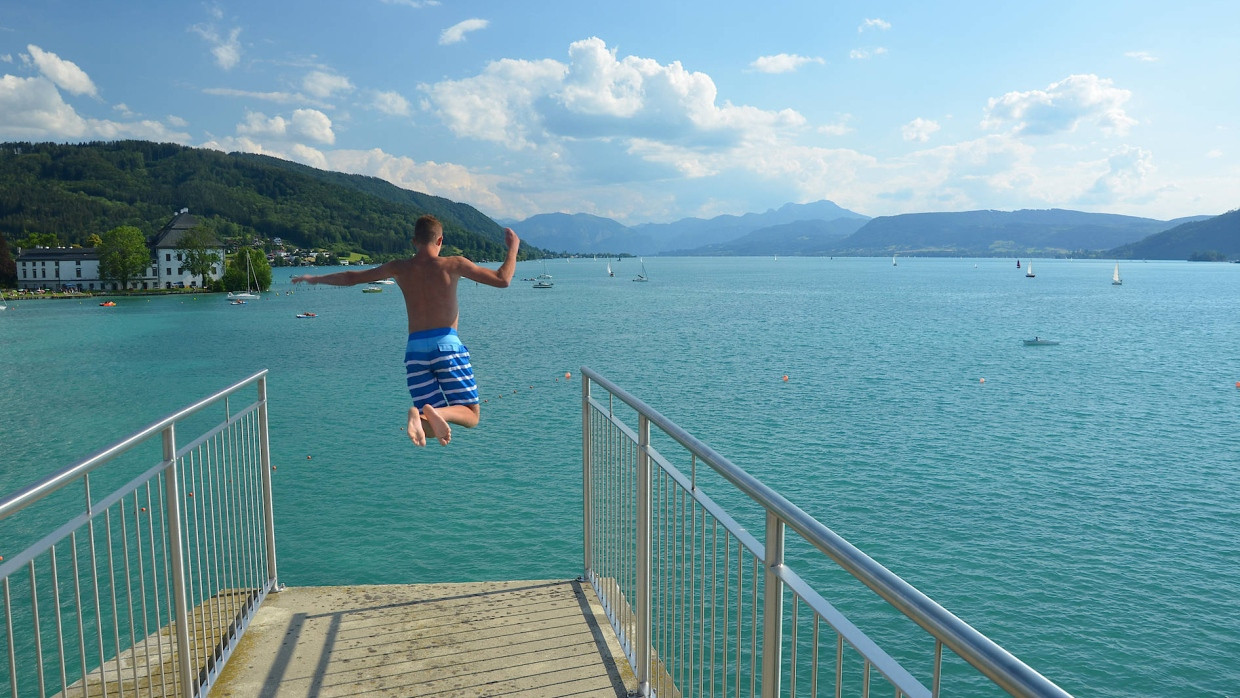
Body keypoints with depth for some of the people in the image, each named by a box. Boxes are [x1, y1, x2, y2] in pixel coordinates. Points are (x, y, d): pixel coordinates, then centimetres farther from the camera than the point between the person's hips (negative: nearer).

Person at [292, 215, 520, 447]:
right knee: (471, 415, 4)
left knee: (433, 425, 9)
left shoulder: (399, 268, 10)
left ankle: (418, 415, -27)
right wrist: (513, 248, 17)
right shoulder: (453, 265, 1)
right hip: (447, 344, -3)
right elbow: (502, 280, 1)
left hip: (415, 348, 4)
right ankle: (438, 412, -28)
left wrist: (315, 278, 35)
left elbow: (351, 278, 19)